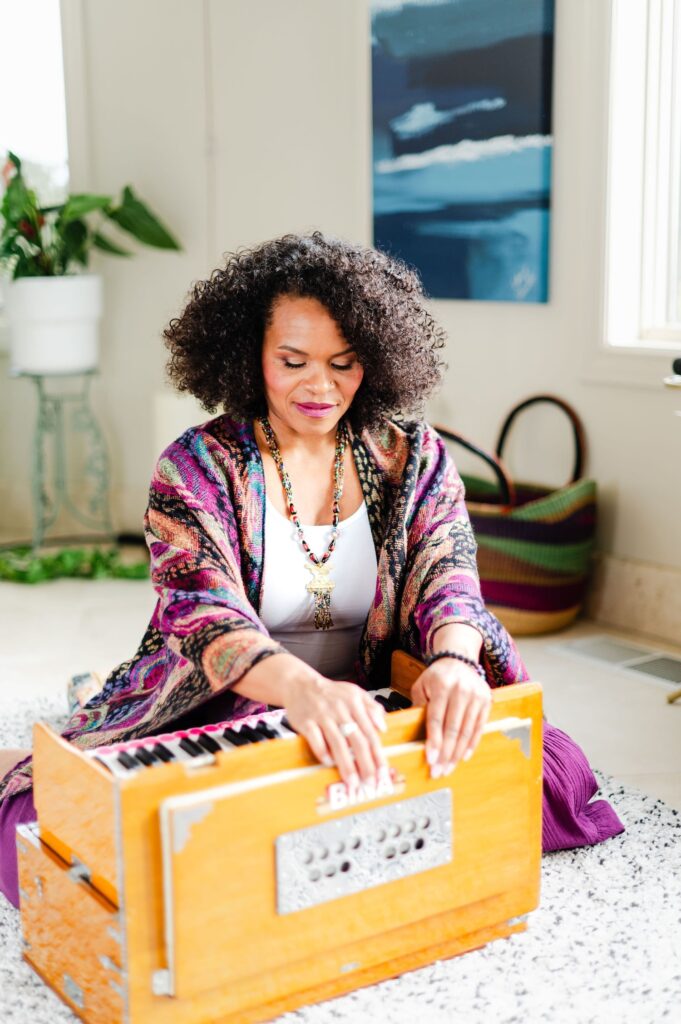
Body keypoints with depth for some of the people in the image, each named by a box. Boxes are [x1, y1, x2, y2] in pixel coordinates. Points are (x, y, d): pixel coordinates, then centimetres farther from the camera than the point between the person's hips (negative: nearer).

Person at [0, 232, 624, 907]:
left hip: (369, 716, 4)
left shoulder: (412, 457, 4)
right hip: (210, 718, -3)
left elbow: (447, 574, -9)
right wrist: (301, 687, -44)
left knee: (560, 770, -20)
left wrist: (455, 661, -35)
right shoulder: (197, 466, -6)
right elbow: (202, 610, -22)